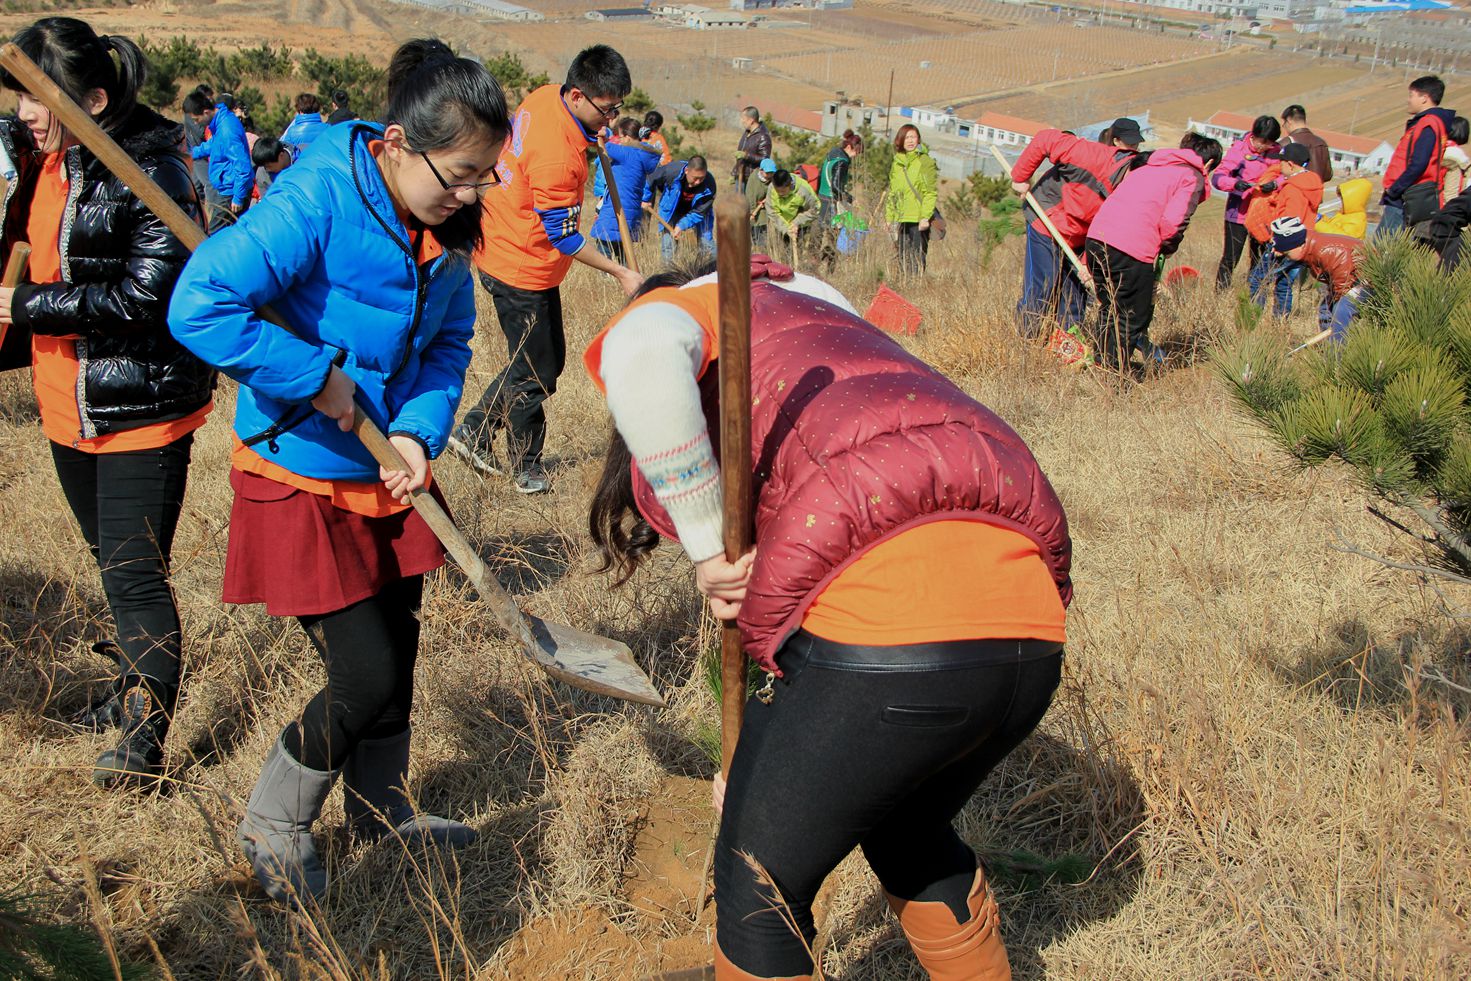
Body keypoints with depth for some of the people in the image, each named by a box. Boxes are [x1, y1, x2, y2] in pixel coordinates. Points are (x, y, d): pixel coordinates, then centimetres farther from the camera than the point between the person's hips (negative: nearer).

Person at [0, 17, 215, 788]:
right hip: (69, 406, 9)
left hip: (140, 410, -8)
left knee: (136, 578, -2)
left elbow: (142, 299, -25)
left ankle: (147, 735, 12)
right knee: (112, 562, 22)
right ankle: (137, 687, 41)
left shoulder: (153, 173, -19)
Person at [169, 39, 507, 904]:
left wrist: (421, 431, -11)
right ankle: (273, 826, 24)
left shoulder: (447, 226, -2)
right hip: (302, 481, -7)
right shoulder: (317, 201, -25)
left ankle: (383, 810, 42)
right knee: (368, 677, -4)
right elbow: (201, 307, -32)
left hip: (388, 474, 7)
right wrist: (321, 377, -26)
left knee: (395, 650, 17)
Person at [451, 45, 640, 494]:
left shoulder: (545, 96, -3)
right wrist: (620, 273, -15)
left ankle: (474, 432, 26)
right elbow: (563, 236, -22)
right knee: (535, 373, 4)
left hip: (509, 251, 10)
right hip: (521, 269, -10)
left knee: (550, 358, 17)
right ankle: (526, 468, 22)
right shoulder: (557, 155, -31)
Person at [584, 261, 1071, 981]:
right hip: (1032, 622, 9)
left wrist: (705, 542, -4)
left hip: (884, 615, -8)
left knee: (760, 887, 16)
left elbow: (642, 355, -14)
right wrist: (760, 768, 34)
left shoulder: (682, 307, 16)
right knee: (909, 838, 35)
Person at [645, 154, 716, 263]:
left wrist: (682, 225, -34)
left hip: (694, 210, 1)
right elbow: (650, 180, -15)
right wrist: (646, 200, -2)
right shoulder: (671, 171, -35)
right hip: (671, 209, 0)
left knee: (707, 244, -1)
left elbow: (698, 213, -25)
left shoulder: (709, 185, -33)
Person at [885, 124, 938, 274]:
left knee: (917, 260, -9)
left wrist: (925, 217, -17)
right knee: (903, 259, 7)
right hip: (901, 219, 6)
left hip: (919, 220, -6)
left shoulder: (925, 161, -3)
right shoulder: (896, 163, 16)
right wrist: (889, 218, 14)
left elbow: (931, 192, -9)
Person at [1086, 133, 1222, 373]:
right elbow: (1173, 221, -10)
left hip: (1095, 237, 7)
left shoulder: (1149, 167, 27)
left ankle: (1103, 367, 32)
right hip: (1132, 250, -7)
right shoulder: (1194, 178, 5)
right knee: (1132, 320, 6)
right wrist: (1168, 248, 10)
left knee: (1109, 311, 24)